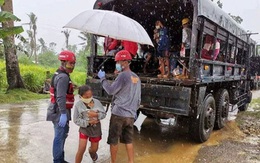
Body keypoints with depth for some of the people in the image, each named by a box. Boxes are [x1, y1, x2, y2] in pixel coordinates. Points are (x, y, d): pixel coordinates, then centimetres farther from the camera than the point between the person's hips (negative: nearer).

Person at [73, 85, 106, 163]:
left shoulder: (97, 102, -10)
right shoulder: (78, 105, -15)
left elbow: (104, 114, -5)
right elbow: (76, 120, -13)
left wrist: (96, 115, -26)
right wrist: (88, 122, -24)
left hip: (96, 129, 2)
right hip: (84, 128, -2)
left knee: (94, 149, 20)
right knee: (81, 149, -10)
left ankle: (91, 152, 57)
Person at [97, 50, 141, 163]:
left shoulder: (123, 75, -13)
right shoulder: (136, 78, 12)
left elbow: (111, 90, -12)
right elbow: (138, 99, 16)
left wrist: (102, 78, -2)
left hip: (118, 113, -7)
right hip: (131, 115, 7)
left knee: (113, 140, 8)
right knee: (128, 141, 15)